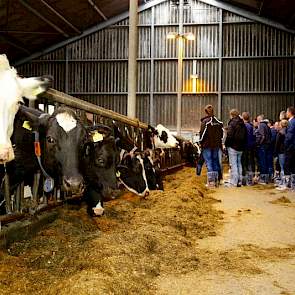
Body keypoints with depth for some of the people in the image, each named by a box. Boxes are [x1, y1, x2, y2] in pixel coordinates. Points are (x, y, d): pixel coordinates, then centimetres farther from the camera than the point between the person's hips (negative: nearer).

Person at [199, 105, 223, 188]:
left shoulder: (205, 121, -11)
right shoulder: (218, 122, 6)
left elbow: (202, 133, -11)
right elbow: (221, 134, 11)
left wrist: (201, 143, 2)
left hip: (207, 145, -5)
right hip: (216, 145, 5)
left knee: (209, 162, -2)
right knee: (215, 162, 12)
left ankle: (211, 181, -5)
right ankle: (215, 180, 16)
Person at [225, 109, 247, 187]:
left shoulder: (232, 123, -12)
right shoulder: (242, 124, 11)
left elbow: (229, 135, -17)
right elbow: (245, 136, 14)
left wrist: (227, 144, -8)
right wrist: (243, 145, 18)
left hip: (233, 146, -7)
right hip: (241, 147, 7)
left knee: (233, 164, -5)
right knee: (239, 164, 13)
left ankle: (233, 182, -5)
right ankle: (239, 181, 16)